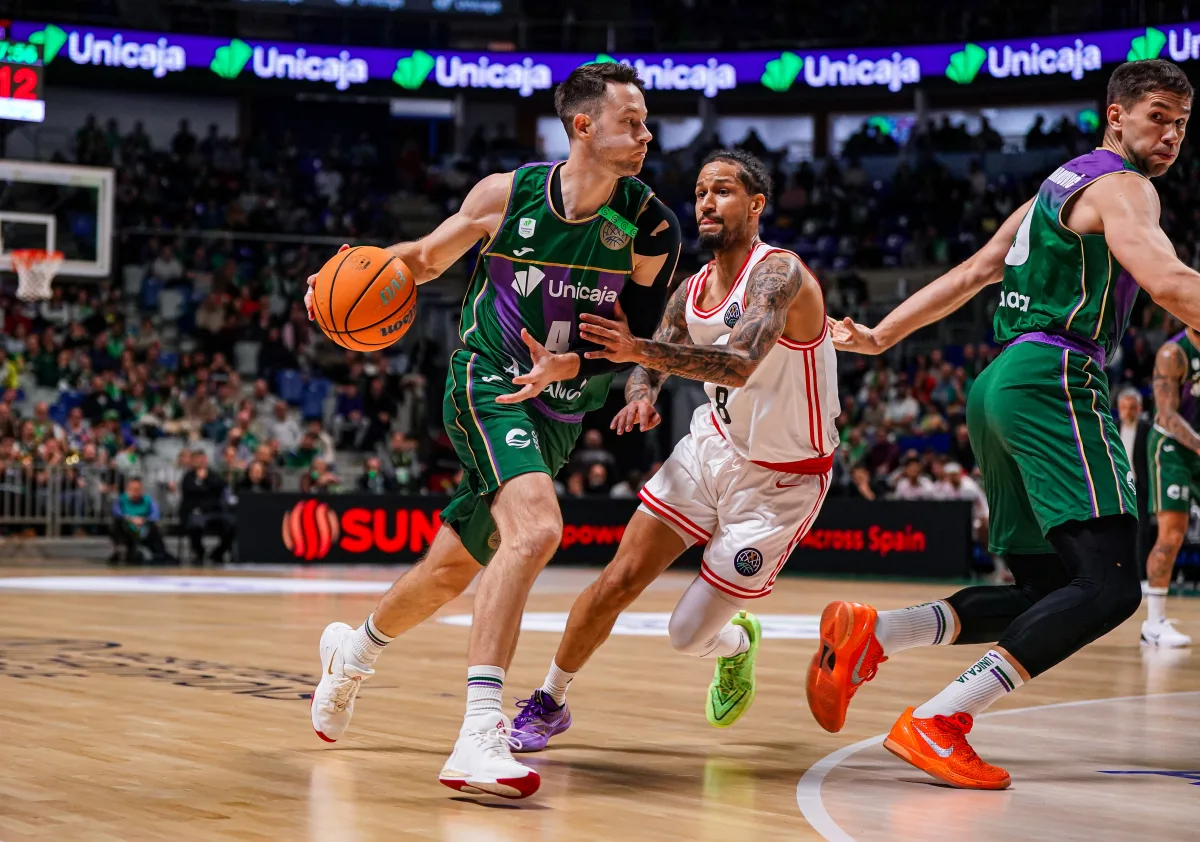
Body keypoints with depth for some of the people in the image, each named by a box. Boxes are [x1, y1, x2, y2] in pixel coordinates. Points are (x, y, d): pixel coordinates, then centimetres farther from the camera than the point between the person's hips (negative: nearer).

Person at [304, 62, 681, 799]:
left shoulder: (653, 230, -8)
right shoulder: (508, 195, -9)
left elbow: (637, 343, -5)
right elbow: (427, 258, 5)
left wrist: (570, 365, -24)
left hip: (560, 415, 4)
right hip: (488, 385, -4)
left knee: (455, 568, 18)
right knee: (537, 526, -31)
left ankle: (355, 649, 48)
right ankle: (480, 734, -35)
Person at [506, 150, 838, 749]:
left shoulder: (779, 273, -24)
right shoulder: (692, 290, 0)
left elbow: (740, 363, -40)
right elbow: (648, 366, 11)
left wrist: (641, 348, -51)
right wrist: (641, 395, -15)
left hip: (781, 480, -6)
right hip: (713, 446, 6)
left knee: (690, 635, -3)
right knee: (620, 578, -4)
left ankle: (737, 643, 35)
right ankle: (547, 703, 17)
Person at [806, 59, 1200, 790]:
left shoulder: (1060, 186, 26)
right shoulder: (1121, 187, -3)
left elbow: (971, 274, 27)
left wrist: (880, 336, 28)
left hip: (1004, 384, 10)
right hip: (1056, 379, -10)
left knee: (1049, 590, 12)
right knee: (1110, 586, -18)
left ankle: (869, 635, 2)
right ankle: (938, 723, -23)